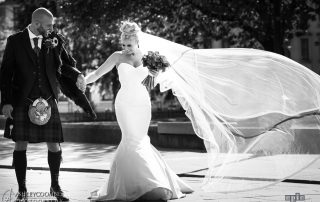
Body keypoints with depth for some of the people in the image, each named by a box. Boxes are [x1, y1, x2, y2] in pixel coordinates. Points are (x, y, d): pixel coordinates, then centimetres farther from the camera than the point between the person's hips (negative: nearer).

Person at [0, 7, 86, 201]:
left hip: (48, 101, 2)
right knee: (20, 145, 0)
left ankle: (55, 186, 22)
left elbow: (62, 65, 12)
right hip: (22, 101, -2)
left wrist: (77, 76, -10)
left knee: (54, 145, 2)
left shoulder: (53, 41, 5)